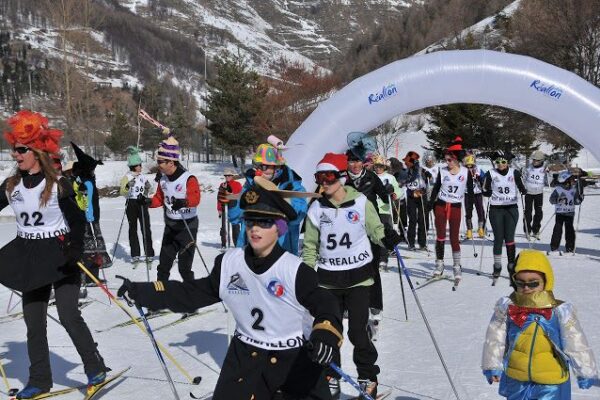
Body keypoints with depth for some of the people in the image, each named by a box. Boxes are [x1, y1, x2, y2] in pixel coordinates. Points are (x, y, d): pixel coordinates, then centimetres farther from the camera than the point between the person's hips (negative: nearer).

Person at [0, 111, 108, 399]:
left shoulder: (58, 184, -11)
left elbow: (77, 220, -11)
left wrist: (75, 249, -25)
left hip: (60, 256, -5)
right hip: (30, 259, 5)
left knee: (68, 315, -11)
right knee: (33, 321, 9)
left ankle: (95, 367, 7)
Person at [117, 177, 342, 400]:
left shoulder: (295, 270, -18)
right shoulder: (229, 263, -5)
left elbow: (324, 304, -19)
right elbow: (194, 293, 4)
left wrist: (326, 332, -43)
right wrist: (142, 292, 1)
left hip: (295, 360, -3)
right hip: (246, 356, 3)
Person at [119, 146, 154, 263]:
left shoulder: (143, 176, 10)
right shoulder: (127, 177, -4)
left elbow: (148, 190, 23)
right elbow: (122, 192, -15)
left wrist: (148, 187, 3)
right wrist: (128, 186, -31)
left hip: (143, 204, 3)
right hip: (131, 204, -3)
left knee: (146, 228, -1)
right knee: (133, 229, 4)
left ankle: (149, 253, 2)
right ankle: (135, 255, 7)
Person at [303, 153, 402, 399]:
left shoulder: (361, 202, -7)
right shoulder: (317, 208, 0)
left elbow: (375, 229, 5)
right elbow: (310, 246, 8)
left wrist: (387, 239, -17)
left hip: (358, 276, -2)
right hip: (328, 278, 2)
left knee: (357, 332, -2)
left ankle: (368, 378, 19)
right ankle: (331, 378, 26)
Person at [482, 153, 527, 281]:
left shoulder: (515, 173, -3)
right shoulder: (491, 174, -3)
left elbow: (522, 188, 6)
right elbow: (485, 191, 4)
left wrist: (523, 191, -10)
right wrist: (492, 193, -11)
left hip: (511, 209, 0)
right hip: (496, 209, 0)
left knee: (509, 238, 0)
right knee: (498, 238, 3)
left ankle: (511, 266, 8)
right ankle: (497, 266, 14)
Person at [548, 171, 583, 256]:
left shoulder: (574, 189, 6)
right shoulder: (558, 189, -8)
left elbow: (576, 202, 12)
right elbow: (552, 200, -11)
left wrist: (580, 197, -6)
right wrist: (558, 200, -29)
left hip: (570, 213, 3)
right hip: (560, 213, -3)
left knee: (569, 230, 3)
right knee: (558, 229, -5)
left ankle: (569, 249, 10)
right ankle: (554, 249, 1)